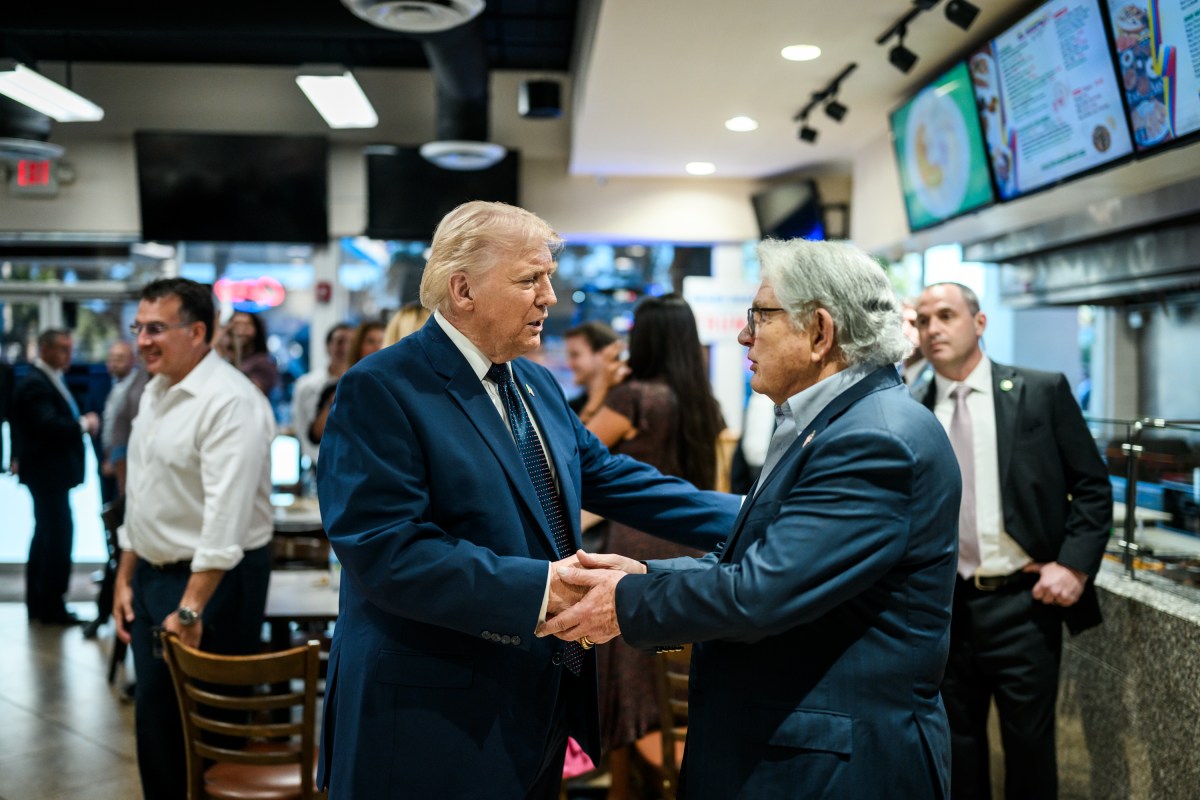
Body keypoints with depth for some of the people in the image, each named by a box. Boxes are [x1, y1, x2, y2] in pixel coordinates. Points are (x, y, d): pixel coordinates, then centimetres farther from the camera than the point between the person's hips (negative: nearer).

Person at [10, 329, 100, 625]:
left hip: (51, 472, 11)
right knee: (59, 536, -8)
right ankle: (51, 606, 0)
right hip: (47, 472, -11)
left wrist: (82, 422, 0)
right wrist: (84, 423, -18)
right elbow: (48, 425, -28)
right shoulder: (34, 384, -16)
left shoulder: (51, 380, 16)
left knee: (46, 535, 16)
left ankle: (38, 604, 26)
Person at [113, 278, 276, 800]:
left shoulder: (231, 401, -19)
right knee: (155, 715, 16)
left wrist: (191, 607, -25)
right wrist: (125, 577, 16)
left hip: (212, 580, -8)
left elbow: (226, 513, -24)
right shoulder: (155, 391, 10)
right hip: (150, 575, 8)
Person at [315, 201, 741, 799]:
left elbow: (609, 476, 10)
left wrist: (746, 517, 4)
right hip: (435, 722, -7)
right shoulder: (381, 390, -16)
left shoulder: (536, 384, 10)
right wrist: (540, 589, -28)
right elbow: (386, 550, -25)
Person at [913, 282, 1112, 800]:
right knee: (957, 750, 15)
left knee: (1029, 747, 9)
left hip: (1025, 602, -2)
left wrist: (1075, 565, -11)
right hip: (947, 607, 2)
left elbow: (1092, 486, 0)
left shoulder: (1043, 392, -2)